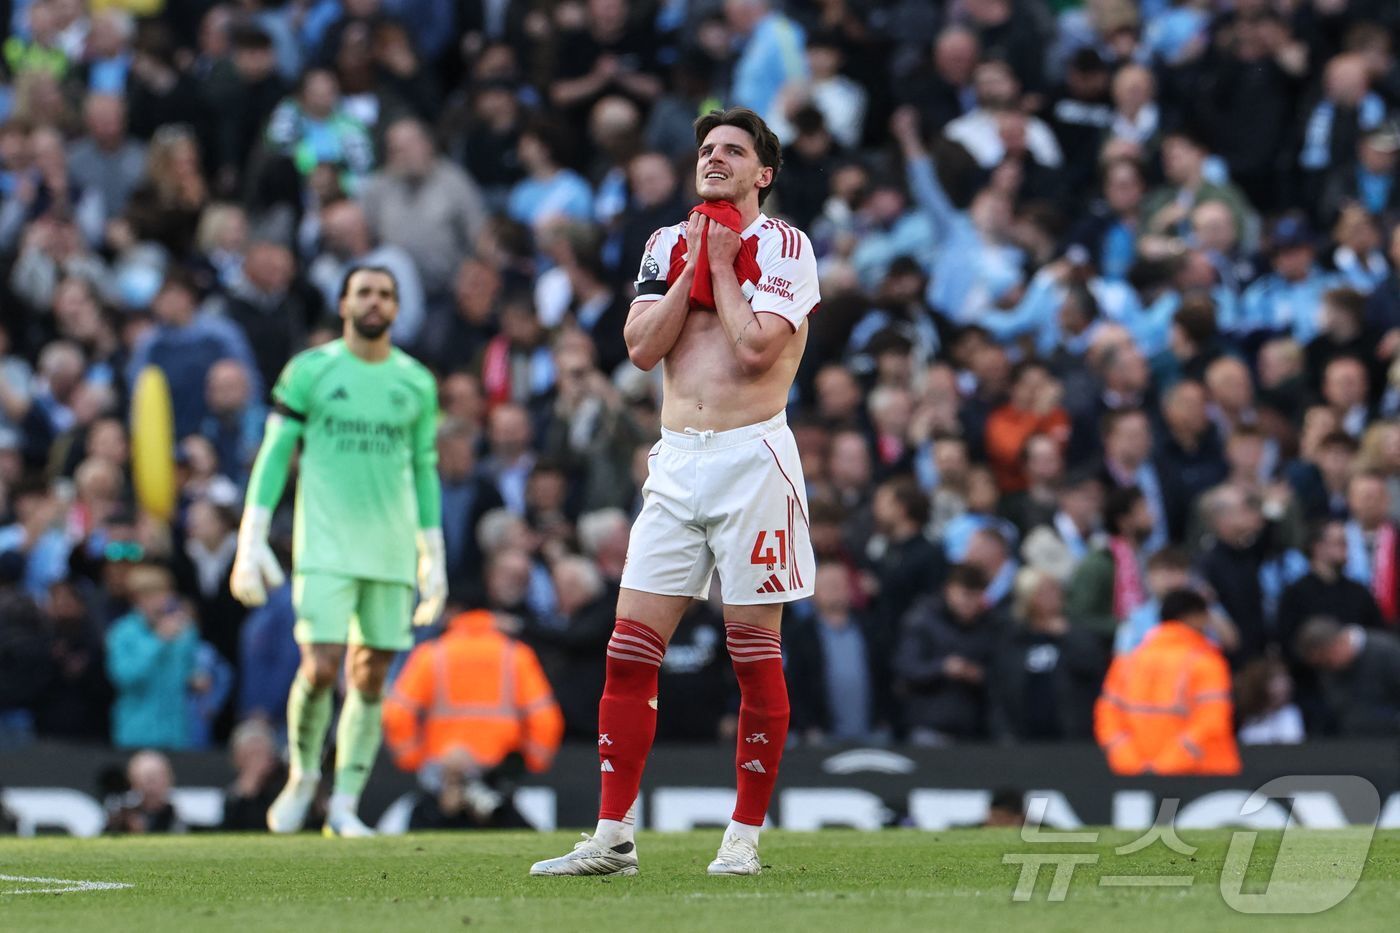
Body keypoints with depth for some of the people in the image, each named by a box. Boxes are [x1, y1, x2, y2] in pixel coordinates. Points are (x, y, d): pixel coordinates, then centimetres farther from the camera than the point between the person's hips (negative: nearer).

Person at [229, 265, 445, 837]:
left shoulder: (417, 383, 9)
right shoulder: (309, 372, 1)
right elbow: (273, 456, 2)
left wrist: (435, 557, 13)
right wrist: (251, 541, -5)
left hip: (392, 550, 3)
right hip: (326, 548, -3)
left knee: (371, 677, 1)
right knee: (321, 667, -14)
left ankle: (344, 806, 8)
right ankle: (303, 773, 11)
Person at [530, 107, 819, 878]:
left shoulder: (785, 246, -2)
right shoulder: (669, 244, 15)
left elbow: (756, 350, -15)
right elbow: (642, 346, 3)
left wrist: (723, 266, -5)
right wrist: (693, 269, -3)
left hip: (752, 458, -5)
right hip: (677, 462, 5)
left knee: (755, 656, -1)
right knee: (629, 653, -2)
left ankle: (744, 838, 6)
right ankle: (612, 838, 1)